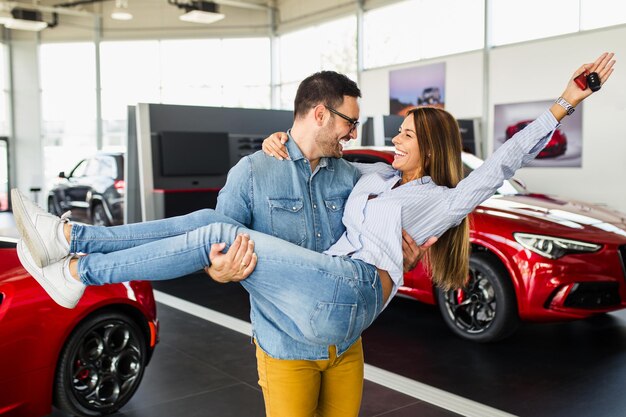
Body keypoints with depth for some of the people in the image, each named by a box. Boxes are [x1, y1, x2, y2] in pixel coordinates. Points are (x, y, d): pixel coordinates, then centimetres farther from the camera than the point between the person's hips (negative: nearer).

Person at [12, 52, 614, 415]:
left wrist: (566, 102, -3)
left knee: (221, 233, -21)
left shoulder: (442, 199, 6)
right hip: (317, 303, 8)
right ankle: (73, 236, -6)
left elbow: (504, 162, -1)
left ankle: (79, 272, -13)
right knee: (211, 221, -6)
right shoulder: (375, 177, 26)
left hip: (351, 291, -8)